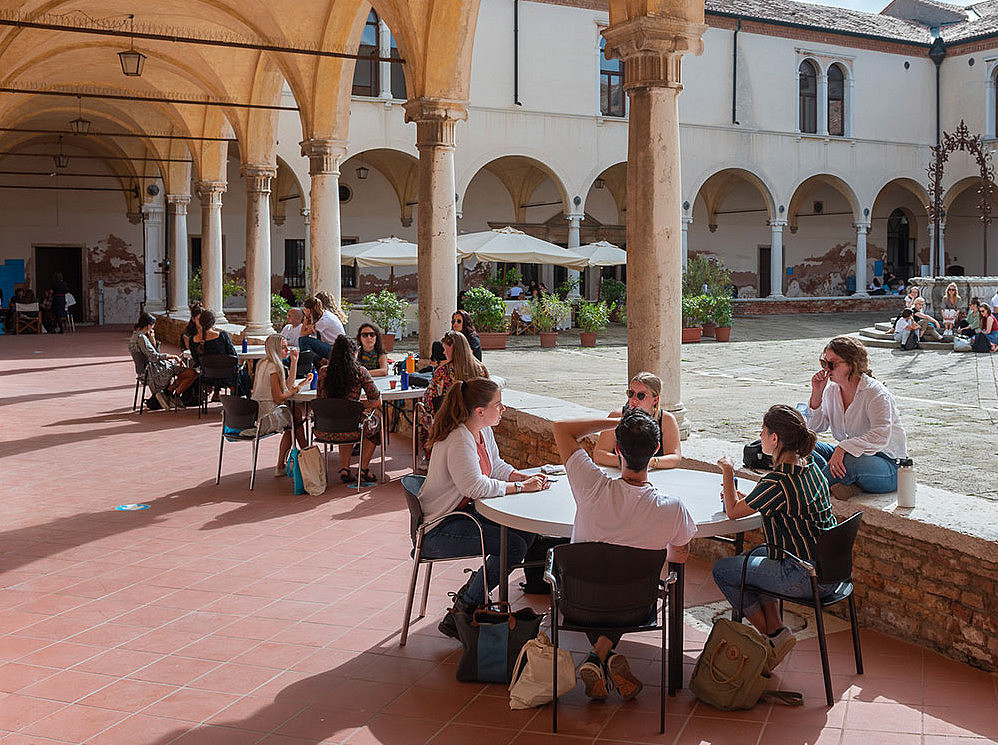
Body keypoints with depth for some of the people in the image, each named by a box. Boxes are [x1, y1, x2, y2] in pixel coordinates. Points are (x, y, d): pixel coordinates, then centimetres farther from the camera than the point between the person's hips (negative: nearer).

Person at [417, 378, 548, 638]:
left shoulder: (483, 431, 6)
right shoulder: (459, 441, -25)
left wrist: (526, 477, -1)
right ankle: (459, 615, -10)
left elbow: (496, 466, 17)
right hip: (439, 530, -10)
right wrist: (520, 487, -22)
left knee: (525, 533, -1)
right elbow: (476, 487, -31)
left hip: (464, 513, 10)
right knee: (514, 546, -20)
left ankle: (470, 594, 9)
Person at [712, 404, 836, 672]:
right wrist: (740, 497, 12)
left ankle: (773, 637, 11)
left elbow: (733, 512, -10)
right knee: (750, 557, 30)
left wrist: (728, 473, 3)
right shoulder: (810, 466, 4)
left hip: (805, 578, -9)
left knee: (722, 570, 6)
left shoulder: (778, 481, -24)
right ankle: (776, 629, 22)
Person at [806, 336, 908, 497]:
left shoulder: (876, 393, -18)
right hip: (849, 454, 7)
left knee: (850, 462, -39)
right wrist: (817, 393, -8)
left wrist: (843, 448, -42)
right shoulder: (832, 389, 4)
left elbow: (881, 437, -31)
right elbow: (816, 427, 5)